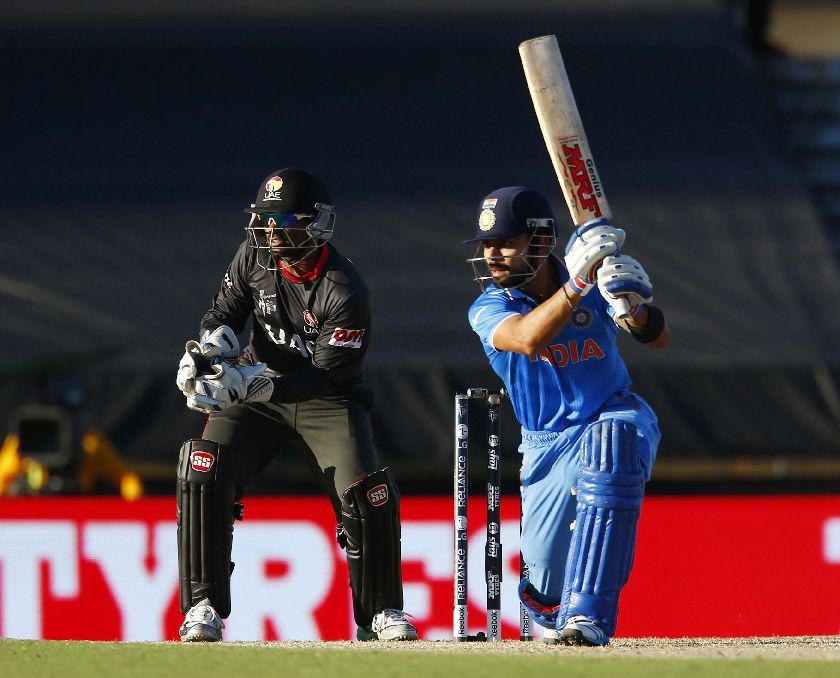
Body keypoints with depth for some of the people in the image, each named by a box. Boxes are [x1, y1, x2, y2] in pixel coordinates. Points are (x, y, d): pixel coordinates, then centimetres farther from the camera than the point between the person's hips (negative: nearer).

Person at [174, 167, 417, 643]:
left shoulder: (346, 292, -23)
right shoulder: (255, 256, -8)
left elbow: (327, 376, -26)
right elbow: (226, 313, 8)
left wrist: (254, 383, -36)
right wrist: (206, 350, -15)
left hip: (328, 403, -3)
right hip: (257, 394, 3)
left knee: (367, 493, -20)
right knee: (205, 474, -20)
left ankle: (381, 612, 2)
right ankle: (204, 606, -11)